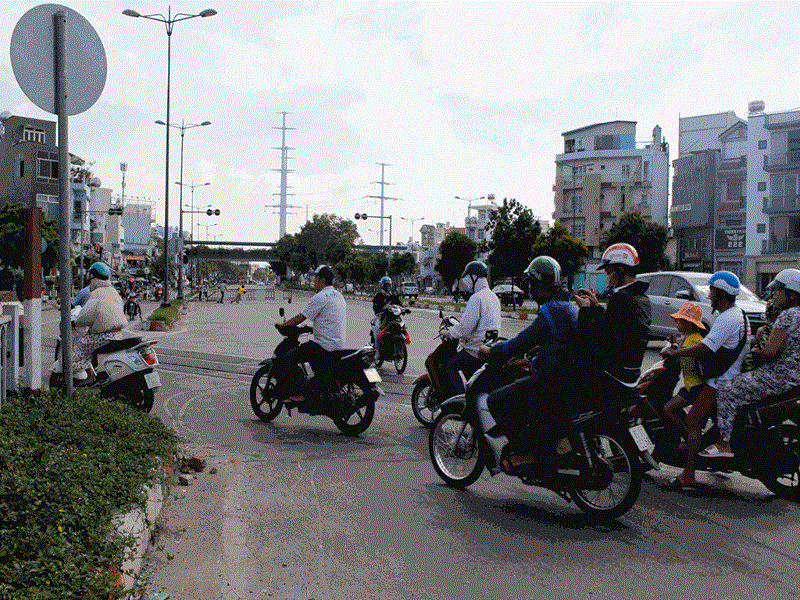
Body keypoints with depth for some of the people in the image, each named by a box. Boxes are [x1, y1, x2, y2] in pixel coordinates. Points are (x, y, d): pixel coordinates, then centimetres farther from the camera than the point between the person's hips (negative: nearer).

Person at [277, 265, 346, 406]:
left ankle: (296, 394, -7)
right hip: (339, 345, 9)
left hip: (324, 345, -9)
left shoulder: (320, 297, -13)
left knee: (288, 359, -4)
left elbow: (301, 317, -11)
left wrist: (283, 325, 4)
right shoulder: (339, 295, 15)